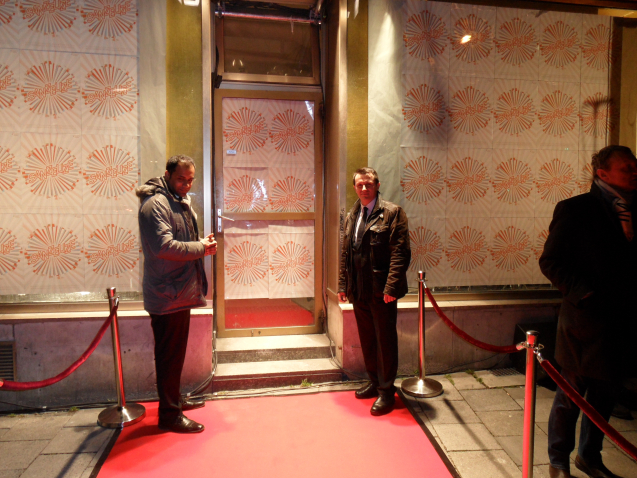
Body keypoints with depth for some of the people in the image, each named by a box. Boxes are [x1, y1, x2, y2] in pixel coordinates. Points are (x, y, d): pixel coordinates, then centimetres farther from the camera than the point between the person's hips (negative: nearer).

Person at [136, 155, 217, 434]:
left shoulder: (180, 202, 17)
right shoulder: (156, 204, -16)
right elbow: (164, 246, -28)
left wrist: (202, 243, 8)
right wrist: (201, 248, -19)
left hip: (180, 292, 10)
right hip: (167, 295, -10)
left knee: (176, 352, 21)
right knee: (169, 355, -1)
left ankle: (174, 400, 36)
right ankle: (169, 414, 12)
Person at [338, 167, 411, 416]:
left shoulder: (392, 212, -7)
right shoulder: (351, 216, 13)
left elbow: (401, 253, -13)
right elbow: (345, 253, 16)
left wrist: (391, 287, -19)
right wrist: (343, 285, 12)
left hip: (381, 292, -6)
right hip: (358, 291, 7)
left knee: (385, 341, 4)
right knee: (367, 339, 17)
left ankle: (386, 391, 18)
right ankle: (374, 382, 34)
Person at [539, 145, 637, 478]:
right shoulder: (575, 210, -8)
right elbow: (551, 261, -12)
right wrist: (585, 295, -18)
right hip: (586, 321, -6)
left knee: (604, 394, 18)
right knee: (571, 395, 7)